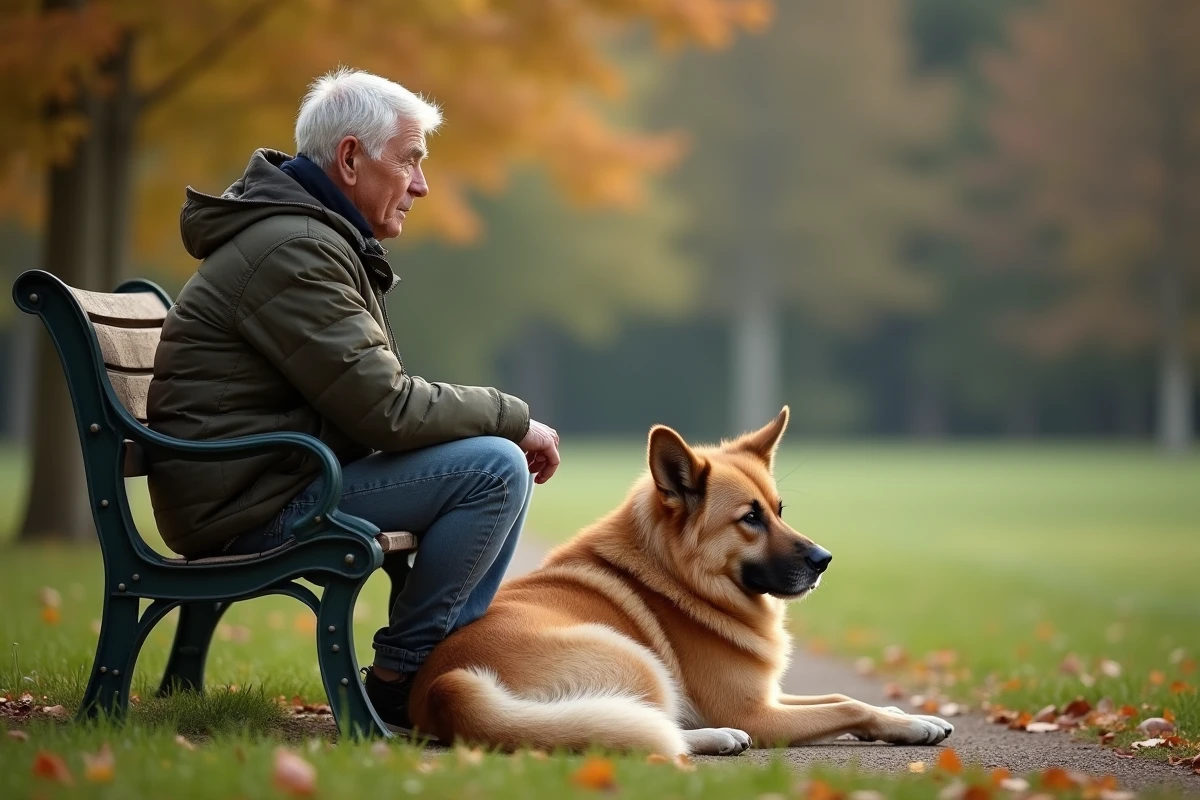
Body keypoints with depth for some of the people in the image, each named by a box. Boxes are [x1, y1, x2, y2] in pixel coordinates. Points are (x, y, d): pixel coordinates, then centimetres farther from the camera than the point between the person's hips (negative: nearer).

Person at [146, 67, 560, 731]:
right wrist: (514, 419, -10)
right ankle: (399, 682, -9)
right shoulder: (294, 250, -18)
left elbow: (373, 398, 17)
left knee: (509, 460, 12)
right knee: (495, 469, -18)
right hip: (246, 507, -11)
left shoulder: (312, 239, 17)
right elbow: (386, 410, -22)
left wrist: (511, 426, 3)